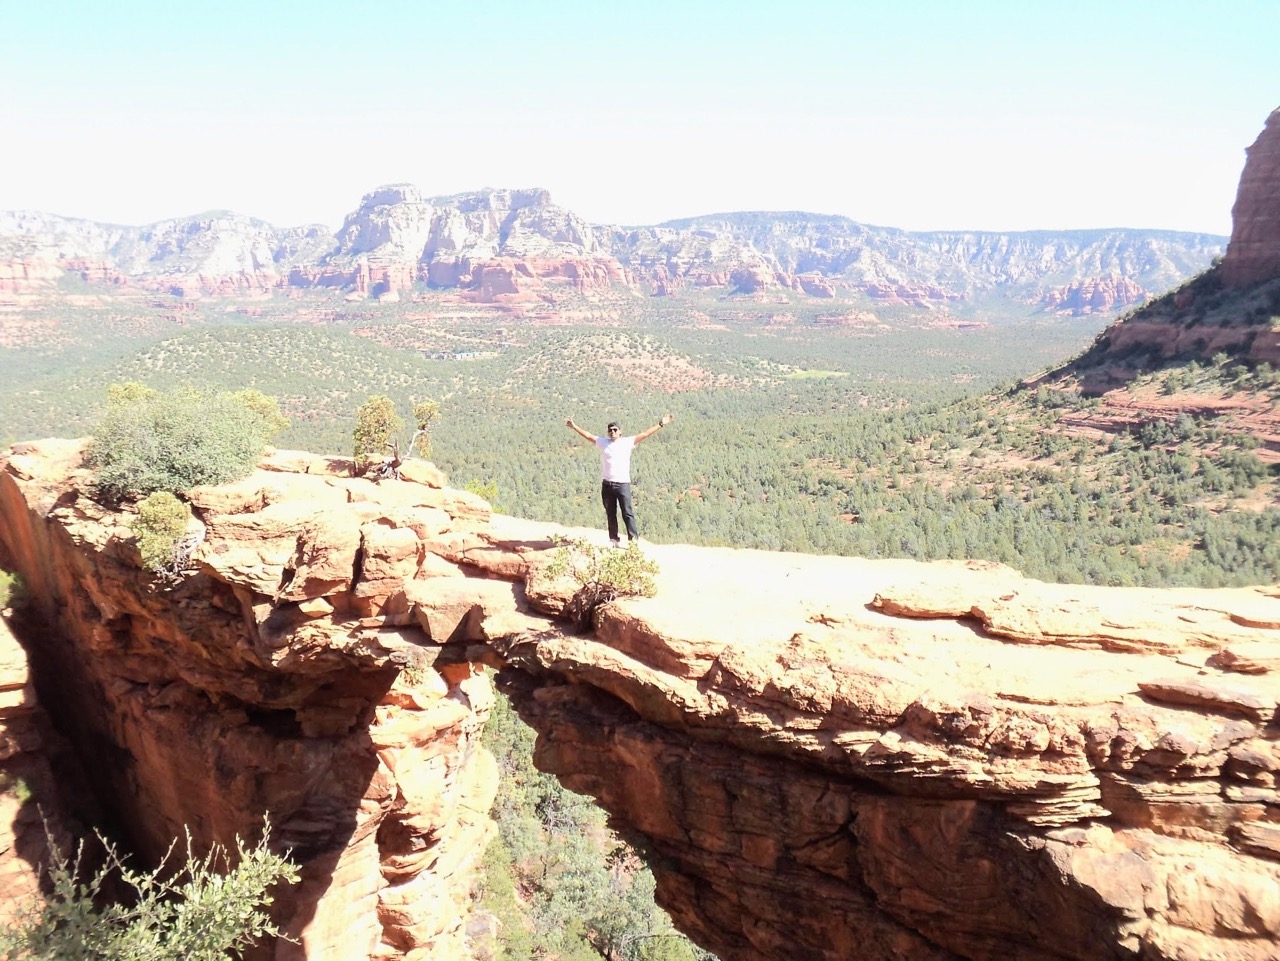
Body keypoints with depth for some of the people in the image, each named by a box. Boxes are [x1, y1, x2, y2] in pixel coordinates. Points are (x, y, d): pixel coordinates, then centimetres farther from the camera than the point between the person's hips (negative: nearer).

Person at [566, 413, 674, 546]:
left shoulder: (627, 442, 3)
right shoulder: (603, 442, 11)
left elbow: (645, 434, 1)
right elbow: (588, 436, 19)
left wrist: (660, 424, -3)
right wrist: (574, 427, 22)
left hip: (623, 484, -3)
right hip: (607, 484, 3)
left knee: (627, 513, -6)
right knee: (610, 514, 9)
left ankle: (633, 539, -5)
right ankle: (614, 539, 15)